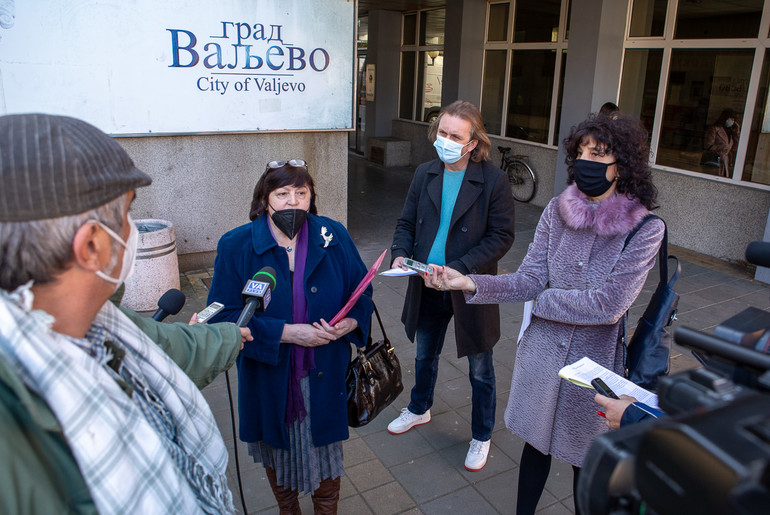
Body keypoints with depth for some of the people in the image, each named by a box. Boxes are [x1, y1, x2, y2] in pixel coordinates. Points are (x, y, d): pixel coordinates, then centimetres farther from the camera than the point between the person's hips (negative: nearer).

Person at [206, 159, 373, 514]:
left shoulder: (334, 236, -5)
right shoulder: (236, 246, -11)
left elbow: (362, 291, 4)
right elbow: (223, 316, -15)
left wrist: (350, 323, -18)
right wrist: (286, 333, -23)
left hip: (324, 373, 1)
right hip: (268, 376, 0)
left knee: (325, 445, 16)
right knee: (277, 450, 21)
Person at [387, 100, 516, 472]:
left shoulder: (494, 181, -15)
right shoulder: (424, 174, 0)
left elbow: (501, 236, -15)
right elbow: (407, 222, 7)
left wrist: (457, 269, -24)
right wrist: (400, 254, -14)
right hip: (427, 289, 5)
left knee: (480, 371, 13)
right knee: (424, 356, 25)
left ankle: (481, 437, 36)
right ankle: (419, 410, 53)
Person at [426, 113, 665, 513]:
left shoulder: (645, 229, -16)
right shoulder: (557, 211, -6)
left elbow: (608, 305, -21)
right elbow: (530, 278, -9)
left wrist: (544, 299, -11)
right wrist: (469, 283, -22)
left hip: (594, 360, -3)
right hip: (542, 350, 3)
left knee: (586, 459, 17)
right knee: (535, 442, 20)